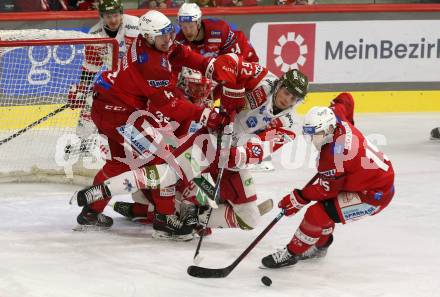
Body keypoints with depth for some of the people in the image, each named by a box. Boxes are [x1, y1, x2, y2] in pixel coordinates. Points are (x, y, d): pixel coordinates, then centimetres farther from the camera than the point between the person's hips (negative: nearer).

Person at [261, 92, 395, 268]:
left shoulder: (334, 153, -30)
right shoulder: (337, 119, -6)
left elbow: (328, 188, -20)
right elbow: (345, 100, 16)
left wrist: (298, 198, -10)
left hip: (375, 195, -11)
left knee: (317, 213, -14)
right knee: (325, 203, 25)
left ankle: (291, 253, 3)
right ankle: (320, 245, 43)